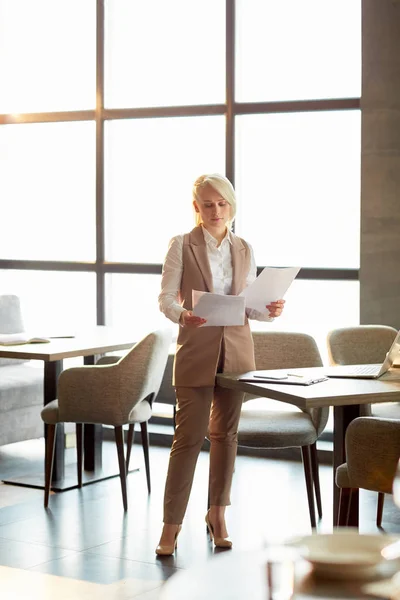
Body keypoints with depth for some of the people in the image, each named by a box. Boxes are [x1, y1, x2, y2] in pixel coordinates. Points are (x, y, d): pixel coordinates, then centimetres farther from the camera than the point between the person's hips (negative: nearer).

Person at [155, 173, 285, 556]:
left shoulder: (244, 250, 9)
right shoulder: (182, 245, -2)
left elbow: (250, 305, 10)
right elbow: (165, 298, -6)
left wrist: (270, 310, -11)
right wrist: (183, 315, -26)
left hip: (236, 349, 4)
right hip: (196, 349, -4)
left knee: (225, 433, 9)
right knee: (190, 435, -7)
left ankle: (217, 515, 22)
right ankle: (171, 524, 0)